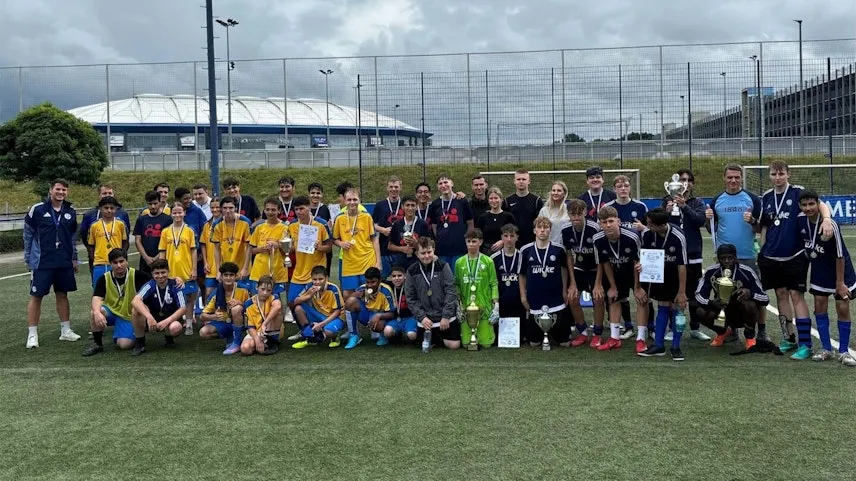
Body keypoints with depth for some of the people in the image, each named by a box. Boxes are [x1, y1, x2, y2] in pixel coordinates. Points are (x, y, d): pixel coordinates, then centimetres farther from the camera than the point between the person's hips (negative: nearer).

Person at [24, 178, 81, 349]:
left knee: (62, 295, 11)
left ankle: (65, 330, 20)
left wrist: (74, 258, 14)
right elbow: (28, 234, 1)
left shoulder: (70, 212, 6)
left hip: (64, 263, 4)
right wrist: (28, 258, 1)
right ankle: (32, 334, 7)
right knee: (36, 296, 0)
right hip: (42, 263, -4)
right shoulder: (37, 209, -6)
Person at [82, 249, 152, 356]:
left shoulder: (136, 276, -12)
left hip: (128, 316, -1)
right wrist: (97, 312, -41)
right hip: (110, 312, 1)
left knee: (125, 345, -22)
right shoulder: (104, 279, -9)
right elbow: (97, 298, -22)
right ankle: (97, 344, -7)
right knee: (94, 313, -32)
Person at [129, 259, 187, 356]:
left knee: (175, 328, -36)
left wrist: (166, 321, -31)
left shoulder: (175, 286, -13)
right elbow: (135, 301, -30)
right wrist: (149, 317, -44)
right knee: (138, 309, -28)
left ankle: (169, 338, 4)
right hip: (152, 320, 1)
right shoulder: (150, 285, -12)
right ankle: (139, 343, -11)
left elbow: (183, 308, -18)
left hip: (171, 319, -1)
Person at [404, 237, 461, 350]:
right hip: (425, 318, 2)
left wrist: (446, 316, -14)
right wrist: (422, 317, -10)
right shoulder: (412, 271, -3)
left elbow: (451, 292, -10)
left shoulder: (443, 266, -8)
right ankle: (438, 337, 38)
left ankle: (441, 336, 28)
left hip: (446, 316, -1)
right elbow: (410, 298, -1)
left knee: (454, 345, -4)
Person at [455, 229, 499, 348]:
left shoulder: (488, 261, -1)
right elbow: (457, 285, 8)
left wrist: (496, 306, -7)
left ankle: (489, 331, 30)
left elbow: (494, 284, -1)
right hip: (466, 308, 2)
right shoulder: (459, 262, 5)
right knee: (466, 343, -1)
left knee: (486, 343, -2)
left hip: (485, 307, -2)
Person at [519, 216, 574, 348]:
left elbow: (564, 268, 11)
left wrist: (565, 290, 8)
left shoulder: (558, 249, -5)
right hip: (534, 303, 0)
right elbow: (522, 275, 6)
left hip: (556, 302, 0)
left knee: (565, 342, 5)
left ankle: (552, 331, 36)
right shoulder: (526, 250, -4)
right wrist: (523, 295, 4)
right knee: (534, 343, 8)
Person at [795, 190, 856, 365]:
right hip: (819, 269, 5)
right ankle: (826, 349, 15)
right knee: (820, 306, 4)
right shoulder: (800, 220, -11)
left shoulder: (830, 224, -27)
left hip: (839, 270, -5)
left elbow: (840, 255, -21)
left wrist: (840, 282, -18)